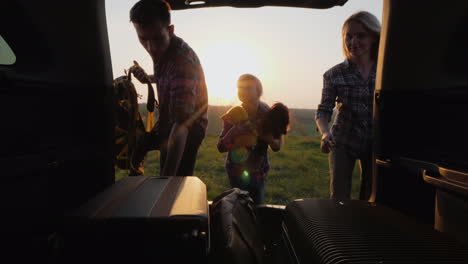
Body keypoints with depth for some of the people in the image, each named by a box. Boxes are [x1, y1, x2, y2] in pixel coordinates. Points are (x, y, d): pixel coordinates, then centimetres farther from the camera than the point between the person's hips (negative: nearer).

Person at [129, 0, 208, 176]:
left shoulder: (182, 61, -33)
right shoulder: (161, 49, -5)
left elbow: (181, 124, -43)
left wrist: (168, 176, -48)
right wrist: (148, 79, 2)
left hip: (187, 130, -9)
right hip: (167, 124, 9)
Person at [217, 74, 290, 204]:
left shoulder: (268, 114, -8)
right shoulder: (233, 115, -10)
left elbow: (277, 147, 1)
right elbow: (221, 147, -10)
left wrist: (267, 137, -20)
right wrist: (234, 132, -27)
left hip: (259, 172, 2)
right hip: (237, 172, -1)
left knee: (257, 205, 12)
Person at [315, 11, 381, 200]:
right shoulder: (334, 74, -8)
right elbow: (323, 111, -8)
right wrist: (325, 133, -27)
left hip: (376, 144, 2)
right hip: (343, 143, -2)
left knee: (370, 197, 12)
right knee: (339, 199, -3)